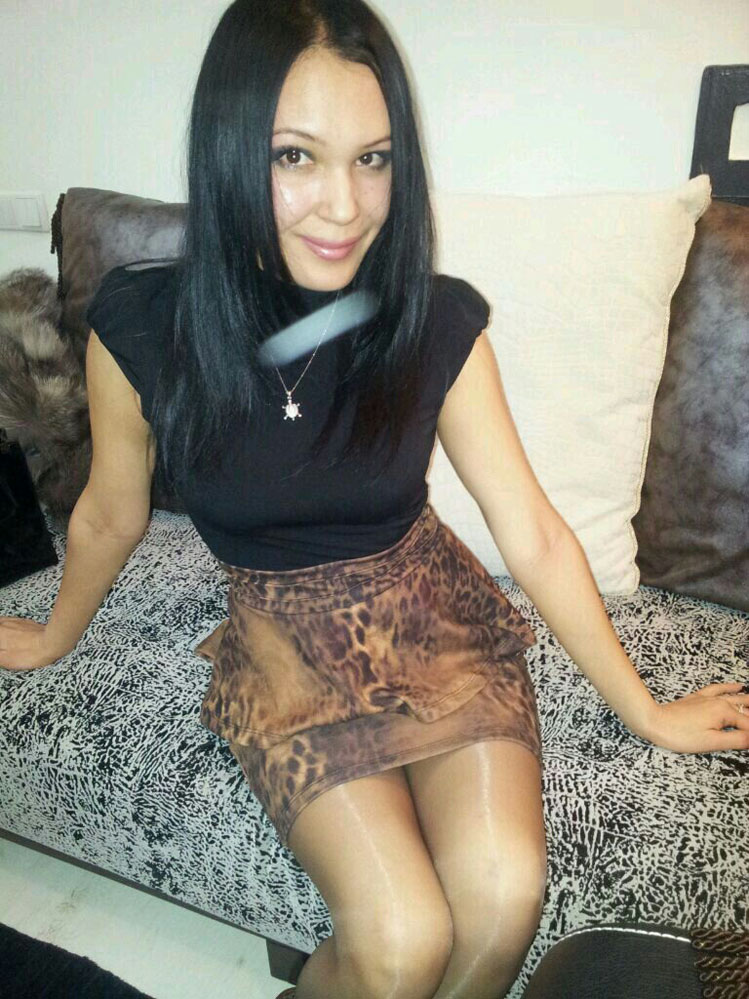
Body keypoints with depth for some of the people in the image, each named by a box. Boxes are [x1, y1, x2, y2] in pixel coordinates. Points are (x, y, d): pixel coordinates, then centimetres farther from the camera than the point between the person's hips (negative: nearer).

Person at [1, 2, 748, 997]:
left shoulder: (439, 323, -15)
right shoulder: (142, 325, -16)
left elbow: (534, 535, -8)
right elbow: (110, 515, 1)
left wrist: (646, 711, -1)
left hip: (437, 616, 2)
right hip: (286, 646, -1)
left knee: (505, 894, -21)